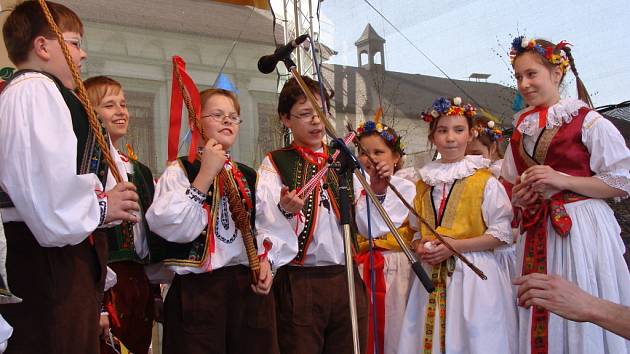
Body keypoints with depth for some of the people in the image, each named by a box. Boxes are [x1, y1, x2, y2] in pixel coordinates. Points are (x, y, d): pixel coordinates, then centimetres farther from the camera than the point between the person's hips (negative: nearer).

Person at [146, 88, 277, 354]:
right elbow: (174, 228, -16)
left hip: (250, 287, 5)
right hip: (198, 287, -5)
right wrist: (205, 175, -15)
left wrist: (264, 260, 1)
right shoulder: (180, 170, -1)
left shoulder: (249, 176, 17)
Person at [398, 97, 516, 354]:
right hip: (433, 276, 4)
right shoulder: (424, 183, 12)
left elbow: (501, 234, -7)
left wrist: (455, 245, -15)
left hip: (474, 275, -4)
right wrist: (420, 247, -2)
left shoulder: (485, 181, -4)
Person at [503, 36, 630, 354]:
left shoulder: (588, 122, -6)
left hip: (582, 229, -5)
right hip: (536, 234, 6)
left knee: (582, 319, -3)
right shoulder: (521, 129, 13)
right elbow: (510, 183, 25)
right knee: (538, 318, 8)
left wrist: (564, 180, -16)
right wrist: (518, 196, 2)